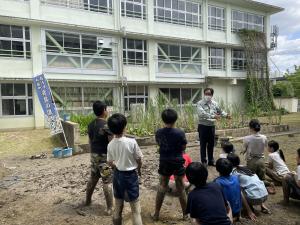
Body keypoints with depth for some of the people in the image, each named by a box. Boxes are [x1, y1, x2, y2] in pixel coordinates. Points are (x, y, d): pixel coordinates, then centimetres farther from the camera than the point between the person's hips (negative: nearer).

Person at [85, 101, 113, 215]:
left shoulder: (91, 125, 4)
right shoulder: (106, 125, -20)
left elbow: (90, 141, 12)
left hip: (94, 155, 7)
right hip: (104, 156, -7)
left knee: (93, 178, 23)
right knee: (107, 182, 1)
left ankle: (88, 200, 39)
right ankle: (110, 208, 9)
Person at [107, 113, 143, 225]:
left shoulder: (110, 145, -8)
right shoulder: (131, 142, -20)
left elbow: (110, 163, 3)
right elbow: (139, 159, -9)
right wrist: (138, 169, 12)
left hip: (117, 175, 4)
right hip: (130, 175, -4)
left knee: (118, 206, 20)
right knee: (135, 209, 7)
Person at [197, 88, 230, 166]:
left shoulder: (214, 103, 6)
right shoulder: (200, 103, -11)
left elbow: (220, 111, 16)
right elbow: (202, 114, -26)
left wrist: (226, 115, -4)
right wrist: (213, 116, -32)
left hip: (211, 126, 5)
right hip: (203, 126, -5)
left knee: (211, 145, 14)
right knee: (203, 145, 3)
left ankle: (211, 161, 27)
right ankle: (203, 162, 15)